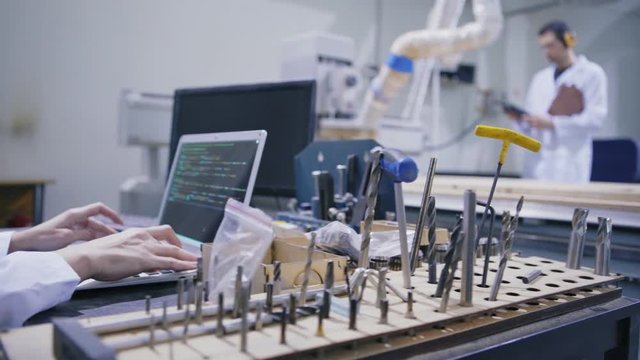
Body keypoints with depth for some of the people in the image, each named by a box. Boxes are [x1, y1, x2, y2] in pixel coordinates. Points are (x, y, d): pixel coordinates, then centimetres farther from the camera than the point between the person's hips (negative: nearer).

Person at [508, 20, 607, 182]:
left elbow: (595, 118, -7)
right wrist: (520, 118, -3)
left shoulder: (592, 73, 3)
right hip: (537, 161, 5)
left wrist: (552, 124, -15)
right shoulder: (540, 77, 19)